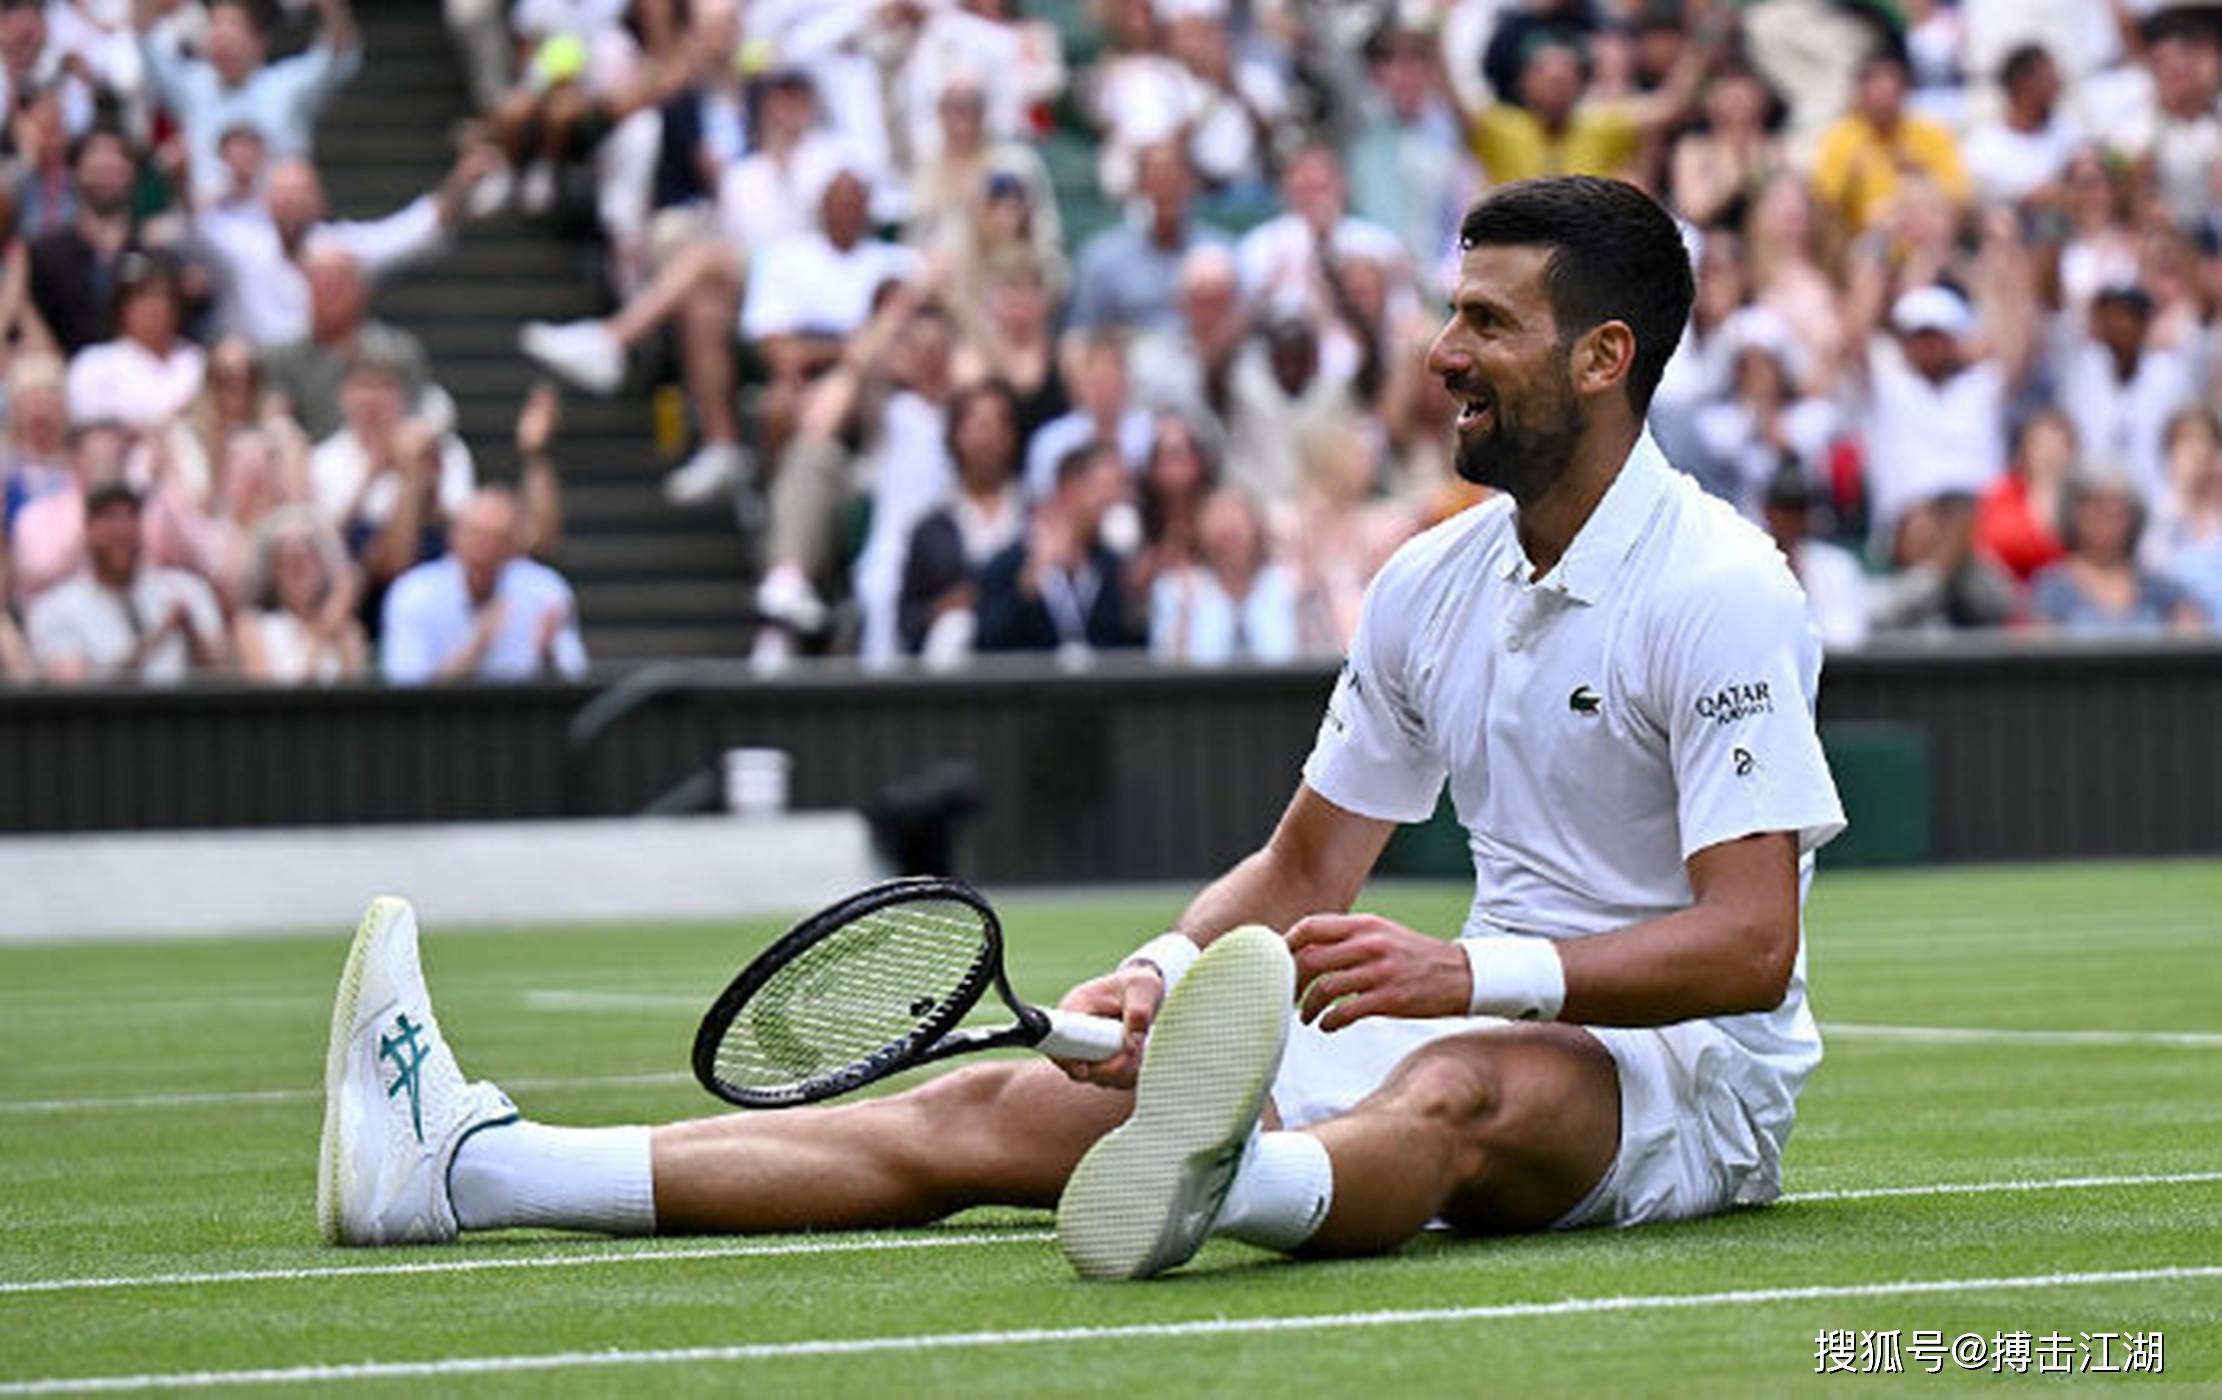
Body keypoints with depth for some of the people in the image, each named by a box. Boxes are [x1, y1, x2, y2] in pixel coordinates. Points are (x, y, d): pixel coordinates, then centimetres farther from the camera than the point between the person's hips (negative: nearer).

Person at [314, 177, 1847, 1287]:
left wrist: (1466, 972, -31)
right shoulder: (1430, 586, 12)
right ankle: (461, 1162, -19)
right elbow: (1306, 869, 17)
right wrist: (1167, 969, -4)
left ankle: (1214, 1186, -80)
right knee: (1002, 1107, -8)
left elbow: (1751, 943, -20)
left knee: (1462, 1091, -43)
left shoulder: (1718, 592, -12)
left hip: (1679, 1078, -7)